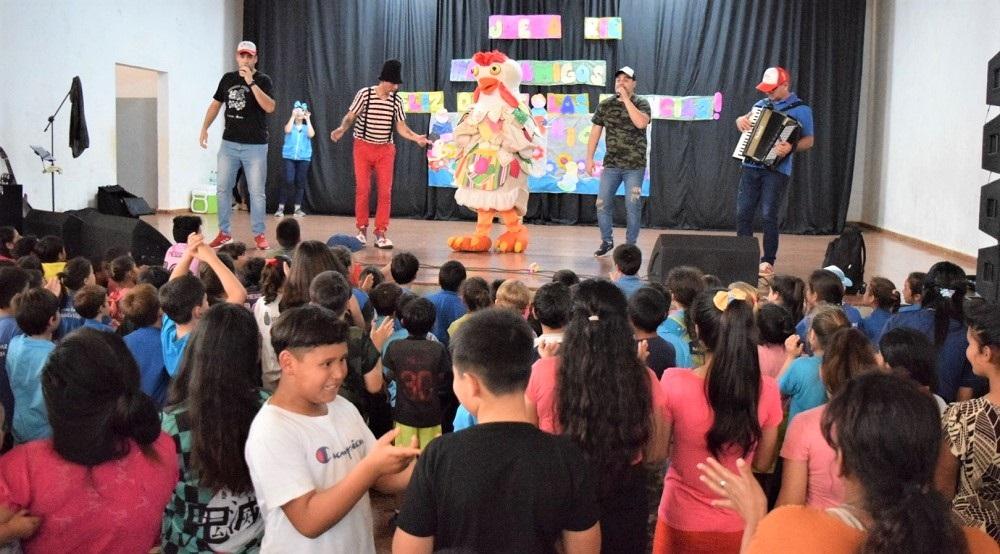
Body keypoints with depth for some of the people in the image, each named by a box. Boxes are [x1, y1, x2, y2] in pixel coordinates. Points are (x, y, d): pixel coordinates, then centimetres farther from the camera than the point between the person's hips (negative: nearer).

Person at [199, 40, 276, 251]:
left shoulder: (262, 80, -3)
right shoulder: (228, 78, 9)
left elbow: (270, 108, -19)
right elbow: (215, 104, 18)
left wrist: (251, 83, -22)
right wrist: (204, 128, 9)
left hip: (255, 146, -4)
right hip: (229, 144, 4)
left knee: (257, 192, -1)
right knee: (222, 189, 4)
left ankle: (259, 234, 9)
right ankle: (224, 233, 14)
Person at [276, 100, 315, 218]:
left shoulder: (306, 127, 12)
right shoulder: (290, 126, 9)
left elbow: (311, 135, -9)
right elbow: (287, 130, -15)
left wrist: (308, 120, -7)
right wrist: (293, 116, -11)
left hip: (304, 158, 2)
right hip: (290, 157, -2)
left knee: (300, 183, 2)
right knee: (288, 182, -12)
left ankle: (297, 209, 7)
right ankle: (280, 208, -6)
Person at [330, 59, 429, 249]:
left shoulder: (396, 100, 2)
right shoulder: (364, 94, -7)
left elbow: (401, 127, 3)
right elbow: (350, 117, -6)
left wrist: (416, 137, -15)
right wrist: (342, 128, -26)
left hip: (385, 150, 2)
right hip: (363, 147, -2)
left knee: (385, 191, -2)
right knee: (363, 188, -4)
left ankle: (381, 233, 4)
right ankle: (362, 229, 12)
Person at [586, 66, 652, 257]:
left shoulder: (641, 103, -3)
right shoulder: (605, 105, 5)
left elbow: (641, 123, -24)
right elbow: (595, 132, 8)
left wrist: (626, 99, -20)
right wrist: (589, 159, 2)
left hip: (634, 166, -3)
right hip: (611, 164, 3)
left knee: (633, 206, 0)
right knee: (602, 203, 3)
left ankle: (630, 245, 12)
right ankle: (607, 241, 20)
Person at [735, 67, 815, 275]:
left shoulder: (801, 109, -1)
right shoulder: (762, 104, 15)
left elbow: (809, 140, -5)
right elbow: (747, 120, 26)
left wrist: (791, 147, -25)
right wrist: (740, 120, 2)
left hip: (776, 170, -5)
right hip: (751, 167, 5)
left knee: (769, 215, -5)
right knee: (743, 213, 2)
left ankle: (768, 261, 4)